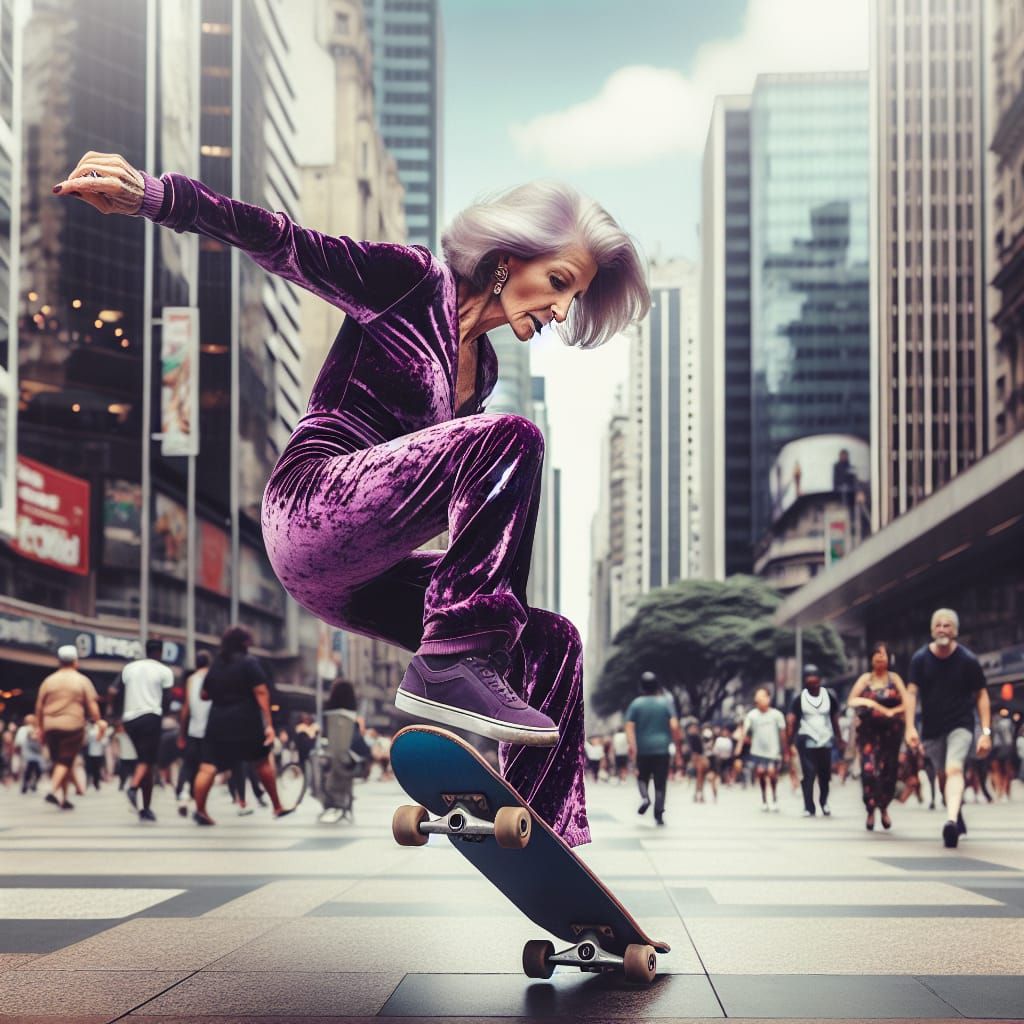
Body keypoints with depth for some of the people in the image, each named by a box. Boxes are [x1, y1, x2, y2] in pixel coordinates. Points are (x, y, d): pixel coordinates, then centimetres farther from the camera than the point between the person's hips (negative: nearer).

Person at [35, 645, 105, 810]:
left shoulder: (49, 680, 10)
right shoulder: (82, 681, 1)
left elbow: (39, 706, 10)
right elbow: (92, 704, -4)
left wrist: (39, 727, 17)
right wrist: (98, 721, 4)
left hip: (50, 727, 4)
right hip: (72, 726, -4)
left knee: (58, 761, 12)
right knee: (65, 762, -4)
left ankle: (63, 798, 13)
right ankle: (53, 792, -23)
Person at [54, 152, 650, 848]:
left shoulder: (484, 367, 21)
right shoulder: (414, 281, -2)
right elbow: (288, 246, -13)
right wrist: (156, 196, -26)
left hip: (360, 575, 9)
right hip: (315, 508, -9)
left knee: (552, 644, 1)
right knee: (512, 440, -27)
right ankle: (448, 666, -30)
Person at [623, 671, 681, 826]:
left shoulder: (636, 704, 2)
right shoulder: (665, 703, 2)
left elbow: (629, 726, -9)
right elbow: (674, 726, -7)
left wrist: (632, 745, -14)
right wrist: (678, 741, 4)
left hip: (643, 749, 0)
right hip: (662, 749, 0)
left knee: (642, 777, 17)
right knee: (660, 782, 5)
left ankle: (644, 797, -12)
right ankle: (659, 814, 0)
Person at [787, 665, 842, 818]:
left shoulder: (829, 695, 2)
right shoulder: (799, 698, -3)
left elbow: (835, 718, 11)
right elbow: (791, 720, -6)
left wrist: (838, 738, 13)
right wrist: (790, 741, -13)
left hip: (826, 740, 2)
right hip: (806, 740, -2)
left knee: (825, 774, 9)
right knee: (808, 774, -8)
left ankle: (824, 802, 32)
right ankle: (808, 808, -3)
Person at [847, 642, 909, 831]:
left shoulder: (894, 679, 8)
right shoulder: (865, 679, 11)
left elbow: (906, 705, 1)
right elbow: (850, 701, 4)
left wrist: (890, 712, -13)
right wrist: (866, 703, -13)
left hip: (891, 730, 0)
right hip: (868, 730, 0)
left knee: (889, 771, 3)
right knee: (868, 769, -16)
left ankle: (884, 808, 26)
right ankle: (870, 811, -6)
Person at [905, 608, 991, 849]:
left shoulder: (968, 661, -7)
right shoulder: (920, 659, -3)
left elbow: (981, 696, -2)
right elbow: (912, 693, -5)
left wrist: (986, 732, -9)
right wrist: (910, 727, -18)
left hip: (960, 725, -3)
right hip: (931, 727, 3)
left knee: (954, 769, -25)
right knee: (943, 776, 12)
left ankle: (951, 822, -41)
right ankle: (957, 817, 36)